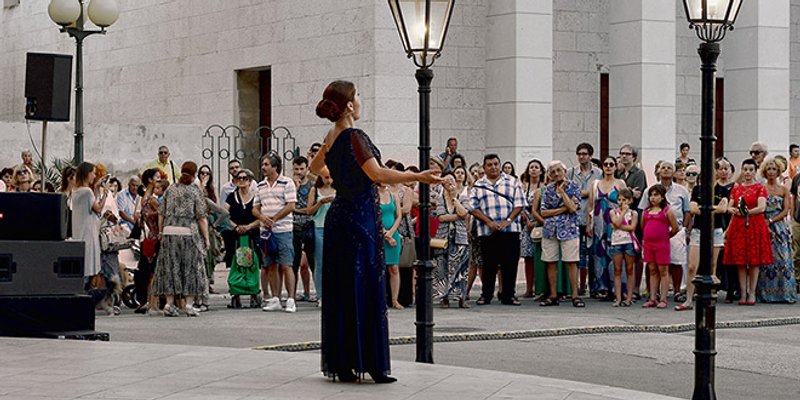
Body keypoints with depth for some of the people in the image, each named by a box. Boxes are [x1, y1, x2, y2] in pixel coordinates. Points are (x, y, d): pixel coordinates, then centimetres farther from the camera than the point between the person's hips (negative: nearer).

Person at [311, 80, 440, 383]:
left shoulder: (331, 138, 10)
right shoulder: (354, 137, -15)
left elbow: (316, 168, 28)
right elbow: (377, 174, -26)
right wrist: (417, 176, -24)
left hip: (338, 217, 8)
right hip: (362, 218, -8)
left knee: (340, 291, 8)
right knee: (366, 290, -5)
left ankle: (342, 364, 11)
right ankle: (371, 364, -4)